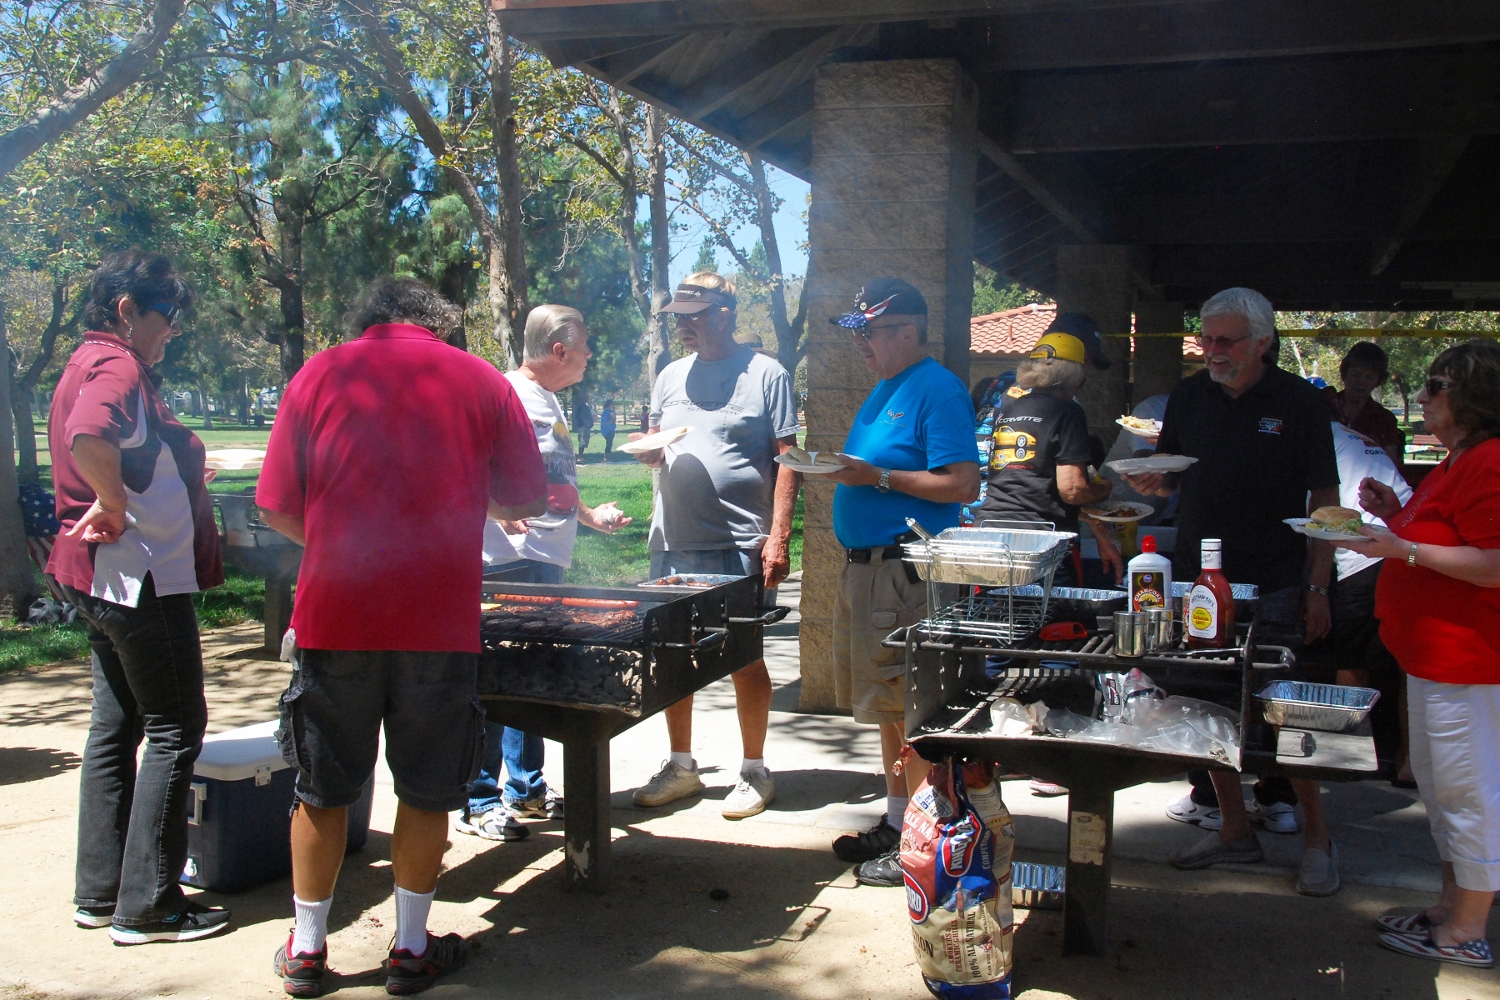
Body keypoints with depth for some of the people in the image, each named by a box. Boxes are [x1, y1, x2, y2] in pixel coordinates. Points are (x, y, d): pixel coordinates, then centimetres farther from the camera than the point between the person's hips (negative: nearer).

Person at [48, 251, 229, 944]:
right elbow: (89, 439, -36)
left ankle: (99, 892, 23)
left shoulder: (89, 364, 17)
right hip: (143, 575, -11)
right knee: (176, 730, -4)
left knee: (116, 726, 15)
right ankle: (148, 905, 1)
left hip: (100, 580, 11)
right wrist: (116, 510, -22)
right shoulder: (117, 367, -16)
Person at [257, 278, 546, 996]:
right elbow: (528, 499, 6)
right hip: (439, 620, -1)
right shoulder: (480, 379, 5)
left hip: (335, 613, 1)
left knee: (323, 787, 14)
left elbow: (277, 506, 2)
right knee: (427, 789, 12)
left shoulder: (320, 373, 5)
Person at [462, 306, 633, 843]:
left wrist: (590, 515, 30)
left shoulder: (550, 402, 20)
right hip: (508, 560, -10)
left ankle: (527, 788, 26)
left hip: (548, 559, 10)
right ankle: (479, 802, 4)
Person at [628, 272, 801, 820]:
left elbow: (786, 459, -4)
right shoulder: (671, 375, 14)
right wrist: (650, 451, -4)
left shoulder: (765, 374, -1)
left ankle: (754, 771, 17)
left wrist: (778, 536, -12)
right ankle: (681, 765, 25)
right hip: (673, 543, 5)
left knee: (745, 659, 3)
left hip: (741, 545, -5)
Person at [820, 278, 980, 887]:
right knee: (889, 705, 16)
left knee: (909, 709, -4)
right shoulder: (884, 389, 18)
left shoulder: (937, 391, -11)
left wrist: (878, 477, -20)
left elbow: (963, 484, -19)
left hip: (904, 573, -10)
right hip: (863, 568, 10)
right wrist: (841, 470, 7)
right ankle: (895, 823, 28)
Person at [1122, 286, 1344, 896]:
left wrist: (1318, 588, -6)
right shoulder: (1188, 397, 8)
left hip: (1274, 585, -4)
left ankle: (1317, 837, 11)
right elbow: (1171, 479, 16)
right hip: (1197, 577, 4)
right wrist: (1149, 481, -9)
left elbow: (1324, 500, -1)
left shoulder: (1299, 402, -2)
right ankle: (1234, 826, 21)